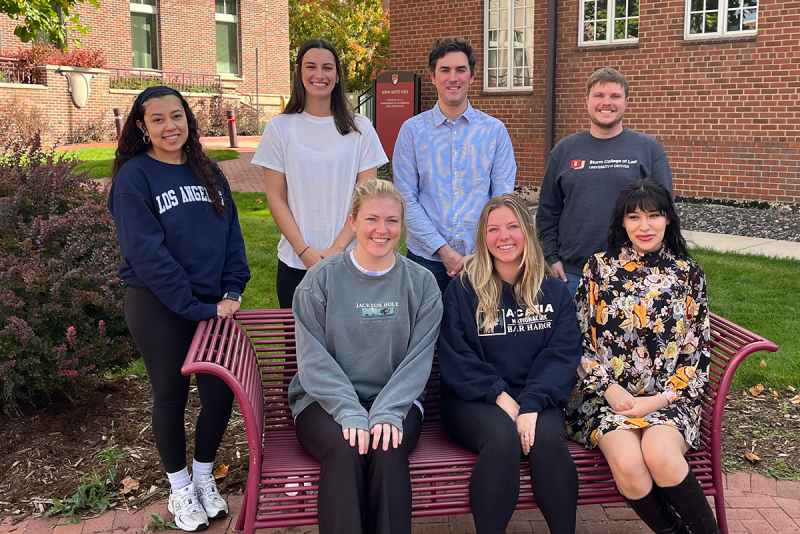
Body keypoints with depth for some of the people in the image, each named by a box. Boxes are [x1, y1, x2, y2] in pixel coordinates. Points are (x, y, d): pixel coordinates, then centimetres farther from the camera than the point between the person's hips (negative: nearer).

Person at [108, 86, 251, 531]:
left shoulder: (209, 173, 8)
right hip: (159, 307, -4)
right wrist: (195, 306, -19)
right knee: (172, 395, 8)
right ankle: (180, 488, 29)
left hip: (213, 304, 4)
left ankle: (204, 477, 30)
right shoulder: (134, 177, -8)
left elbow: (232, 235, 8)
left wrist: (232, 292, -5)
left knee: (221, 393, 5)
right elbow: (147, 252, -16)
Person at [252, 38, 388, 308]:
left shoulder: (359, 128, 2)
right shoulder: (279, 128, 2)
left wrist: (338, 248, -11)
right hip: (294, 262, 0)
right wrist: (304, 250, -9)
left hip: (348, 260, 0)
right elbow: (276, 198, 1)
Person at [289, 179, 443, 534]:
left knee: (388, 449, -30)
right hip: (325, 400, -1)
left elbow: (418, 360, -3)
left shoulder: (421, 284, 5)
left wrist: (388, 412, -18)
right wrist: (350, 413, -19)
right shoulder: (321, 279, 0)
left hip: (396, 400, 1)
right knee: (345, 449, -31)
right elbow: (314, 360, -6)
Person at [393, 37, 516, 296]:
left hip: (480, 258, 1)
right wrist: (443, 250, -11)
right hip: (426, 256, 0)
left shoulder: (495, 130, 4)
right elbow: (406, 199, -3)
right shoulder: (412, 129, 2)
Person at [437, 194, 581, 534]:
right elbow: (455, 357, -2)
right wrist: (499, 395, -15)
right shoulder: (463, 289, 4)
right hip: (474, 401, -1)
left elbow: (562, 353, -1)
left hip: (536, 400, 2)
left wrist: (532, 404, -17)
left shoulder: (553, 291, 10)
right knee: (503, 437, -32)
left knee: (548, 437, -30)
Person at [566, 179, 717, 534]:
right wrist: (608, 389, -8)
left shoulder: (688, 274, 7)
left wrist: (661, 398, -7)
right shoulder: (599, 269, 5)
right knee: (627, 463, -29)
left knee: (659, 455, -31)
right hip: (608, 394, 0)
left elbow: (697, 351, 5)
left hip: (669, 396, 0)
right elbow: (580, 341, 4)